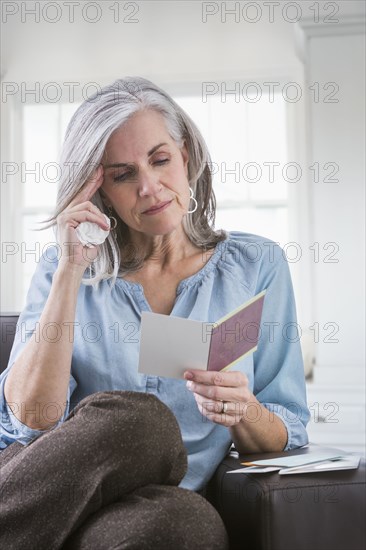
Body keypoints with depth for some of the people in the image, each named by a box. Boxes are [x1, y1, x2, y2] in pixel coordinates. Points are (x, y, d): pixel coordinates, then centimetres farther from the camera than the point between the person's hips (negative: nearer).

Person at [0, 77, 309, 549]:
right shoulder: (63, 267, 10)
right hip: (47, 492, -1)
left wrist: (244, 412, -14)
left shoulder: (256, 265, 10)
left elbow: (285, 441, 9)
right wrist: (71, 271, -8)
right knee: (142, 419, -34)